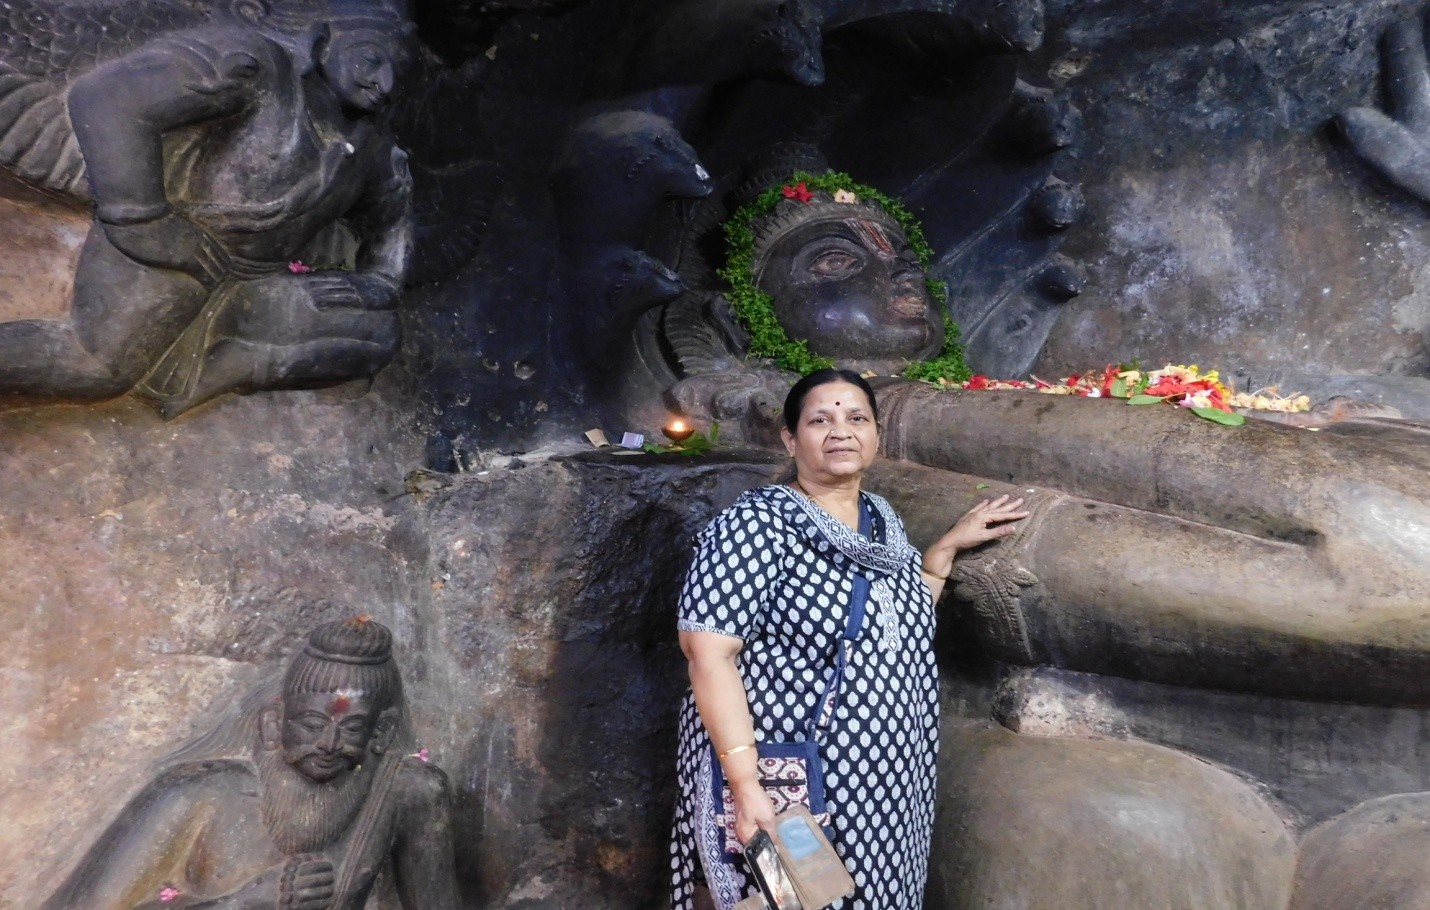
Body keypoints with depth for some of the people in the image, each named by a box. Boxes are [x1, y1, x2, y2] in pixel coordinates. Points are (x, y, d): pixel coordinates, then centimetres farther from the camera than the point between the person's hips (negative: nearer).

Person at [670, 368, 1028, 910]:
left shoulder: (883, 521, 8)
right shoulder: (758, 524, -15)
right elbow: (708, 650, -21)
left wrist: (949, 546, 11)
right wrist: (745, 784, -27)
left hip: (882, 783, 7)